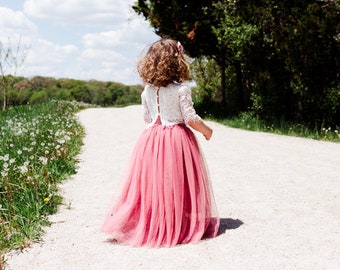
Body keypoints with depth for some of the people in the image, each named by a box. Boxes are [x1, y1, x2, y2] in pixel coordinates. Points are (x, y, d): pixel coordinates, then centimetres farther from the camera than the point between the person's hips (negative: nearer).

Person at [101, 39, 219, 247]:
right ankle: (182, 226, 12)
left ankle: (152, 225, 16)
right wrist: (206, 131, 4)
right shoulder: (181, 90, -12)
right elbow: (191, 118, -12)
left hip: (152, 138, 4)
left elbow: (147, 117, 11)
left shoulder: (147, 91, 3)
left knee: (152, 184, 10)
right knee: (176, 185, 3)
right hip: (178, 138, -4)